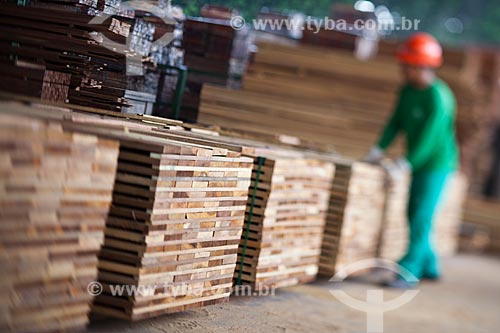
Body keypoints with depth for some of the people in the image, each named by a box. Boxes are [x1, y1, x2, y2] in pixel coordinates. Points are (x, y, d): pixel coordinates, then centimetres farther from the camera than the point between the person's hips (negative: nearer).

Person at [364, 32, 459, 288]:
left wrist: (403, 165, -28)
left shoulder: (439, 98, -23)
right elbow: (396, 122, 6)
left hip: (437, 164, -9)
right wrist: (378, 150, -3)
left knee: (421, 218, -9)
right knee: (414, 215, 14)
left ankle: (408, 272, -7)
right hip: (420, 164, 9)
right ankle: (429, 267, 27)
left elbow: (429, 137, -26)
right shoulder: (408, 90, 2)